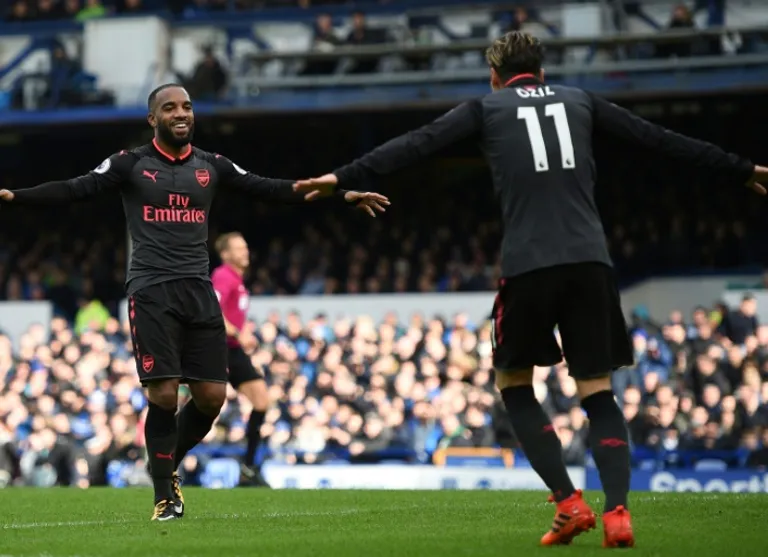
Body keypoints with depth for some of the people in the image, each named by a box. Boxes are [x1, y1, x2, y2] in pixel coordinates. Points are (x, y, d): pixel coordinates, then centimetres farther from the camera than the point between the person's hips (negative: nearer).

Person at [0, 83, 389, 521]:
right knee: (164, 395, -10)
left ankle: (167, 466, 24)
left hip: (199, 292, 4)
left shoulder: (211, 166, 11)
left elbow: (269, 188, 11)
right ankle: (165, 496, 4)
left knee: (212, 397, -2)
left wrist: (342, 195, 7)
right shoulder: (131, 164, 1)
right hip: (151, 292, -4)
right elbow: (75, 189, -7)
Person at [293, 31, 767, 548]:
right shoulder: (579, 101, 18)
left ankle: (568, 503, 0)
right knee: (597, 390, 7)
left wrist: (344, 177, 4)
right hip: (591, 261, 2)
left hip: (528, 264, -2)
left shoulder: (486, 108, 12)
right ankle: (617, 513, -10)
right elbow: (658, 138, 20)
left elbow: (416, 144, 3)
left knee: (514, 381, 14)